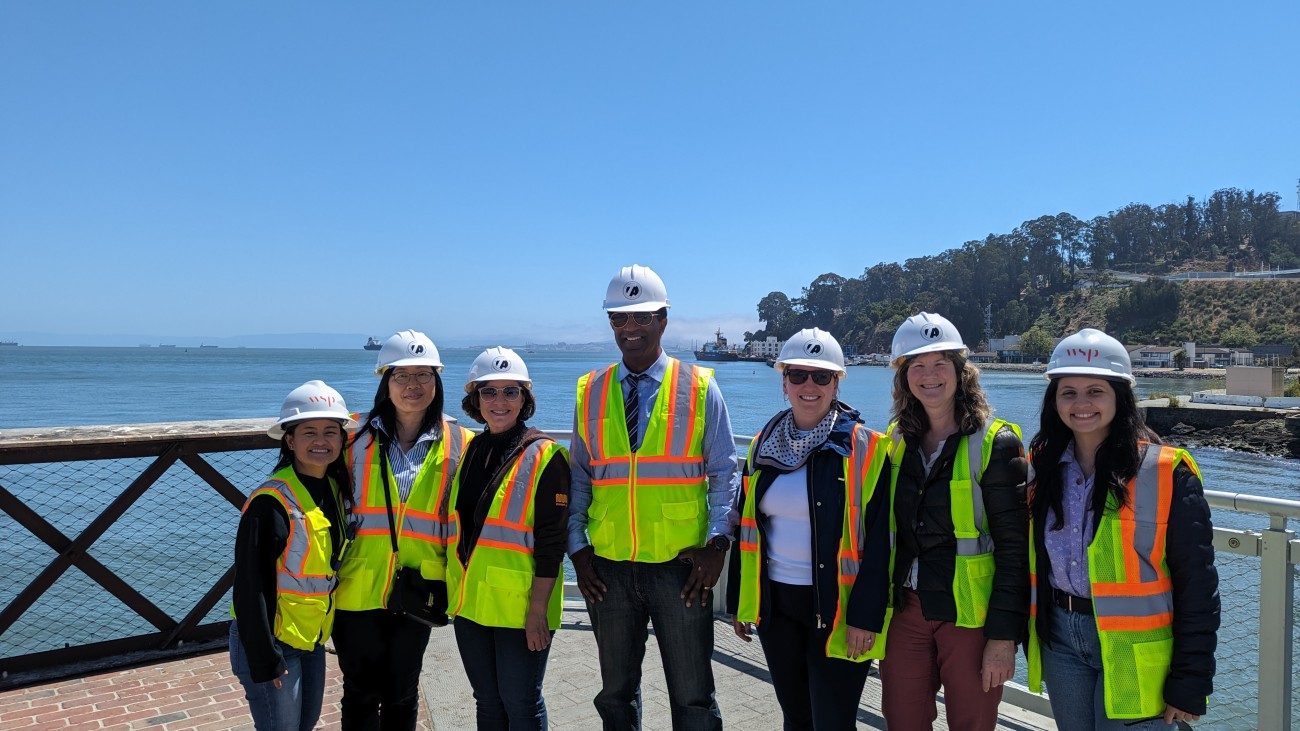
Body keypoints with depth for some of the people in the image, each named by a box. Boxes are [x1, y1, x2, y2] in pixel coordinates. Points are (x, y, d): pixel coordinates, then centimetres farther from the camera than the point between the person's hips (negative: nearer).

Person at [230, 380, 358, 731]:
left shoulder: (335, 490, 1)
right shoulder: (272, 501, -22)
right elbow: (250, 587, -20)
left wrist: (331, 628, 13)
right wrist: (264, 659, -18)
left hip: (312, 637, 7)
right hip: (271, 641, -7)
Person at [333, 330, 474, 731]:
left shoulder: (458, 445, -2)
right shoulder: (357, 438, -2)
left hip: (417, 592, 0)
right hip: (359, 589, 0)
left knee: (402, 696, 16)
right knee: (361, 696, 11)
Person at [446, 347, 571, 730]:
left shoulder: (545, 455, -11)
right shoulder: (469, 451, 8)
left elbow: (551, 540, -14)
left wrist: (538, 608, -17)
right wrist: (450, 589, 13)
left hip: (518, 606, -6)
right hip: (469, 602, 6)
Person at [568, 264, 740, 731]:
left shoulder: (700, 388, -1)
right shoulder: (590, 392, 6)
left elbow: (723, 472, -1)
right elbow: (579, 477, 9)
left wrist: (718, 542, -11)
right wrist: (577, 548, 1)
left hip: (681, 567, -2)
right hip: (608, 568, 3)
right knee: (616, 693, 16)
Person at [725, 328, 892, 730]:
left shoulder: (866, 448, -9)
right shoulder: (763, 445, 5)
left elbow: (878, 542, -11)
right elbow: (747, 529, 11)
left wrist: (866, 617, -15)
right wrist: (739, 602, 11)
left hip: (836, 608, -4)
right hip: (776, 605, 5)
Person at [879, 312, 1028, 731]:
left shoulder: (995, 442, -9)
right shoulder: (896, 441, 6)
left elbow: (1014, 548, -11)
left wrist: (1003, 635, -14)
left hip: (970, 616, -4)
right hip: (906, 611, 5)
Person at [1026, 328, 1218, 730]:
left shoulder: (1165, 471, -12)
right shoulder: (1043, 465, 3)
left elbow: (1196, 585, -10)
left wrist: (1189, 684, -10)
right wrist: (1030, 637, 10)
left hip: (1132, 651, -4)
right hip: (1059, 638, 5)